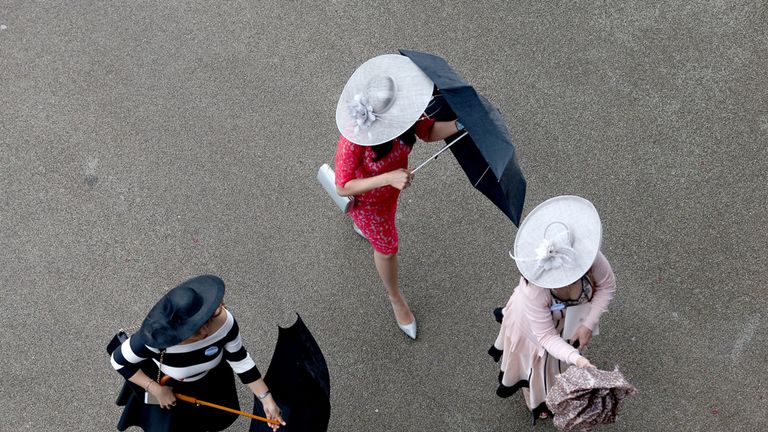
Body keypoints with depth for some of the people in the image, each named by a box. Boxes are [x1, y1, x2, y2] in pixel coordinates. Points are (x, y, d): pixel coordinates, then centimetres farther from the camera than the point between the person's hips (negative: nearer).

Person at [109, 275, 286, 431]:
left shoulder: (222, 320, -37)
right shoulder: (156, 339, -45)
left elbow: (240, 359, -19)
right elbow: (118, 361, -27)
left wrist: (266, 398, -18)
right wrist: (156, 390, -30)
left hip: (207, 379, 4)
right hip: (164, 384, -3)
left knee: (224, 415, 28)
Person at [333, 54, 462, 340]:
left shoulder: (402, 119, -30)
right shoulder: (353, 140, -46)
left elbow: (429, 132, -13)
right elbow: (343, 189, -38)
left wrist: (460, 124, -33)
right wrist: (388, 179, -50)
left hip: (391, 183, 6)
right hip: (367, 198, -6)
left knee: (387, 218, 39)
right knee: (387, 247, 15)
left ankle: (361, 226, 79)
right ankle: (396, 300, 46)